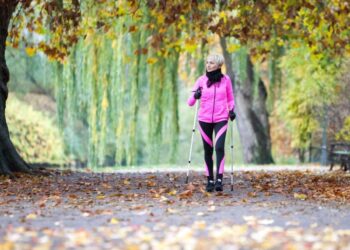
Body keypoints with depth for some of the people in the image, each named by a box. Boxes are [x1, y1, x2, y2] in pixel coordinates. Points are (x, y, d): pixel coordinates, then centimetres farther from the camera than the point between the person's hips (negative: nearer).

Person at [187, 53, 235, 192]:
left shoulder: (225, 79, 2)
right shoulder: (201, 80, 1)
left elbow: (230, 99, 14)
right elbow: (190, 102, -1)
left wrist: (231, 110, -5)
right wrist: (195, 96, -22)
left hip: (221, 119, -1)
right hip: (204, 119, 1)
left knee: (219, 147, -18)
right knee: (208, 150, 6)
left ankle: (219, 180, -19)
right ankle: (210, 180, 16)